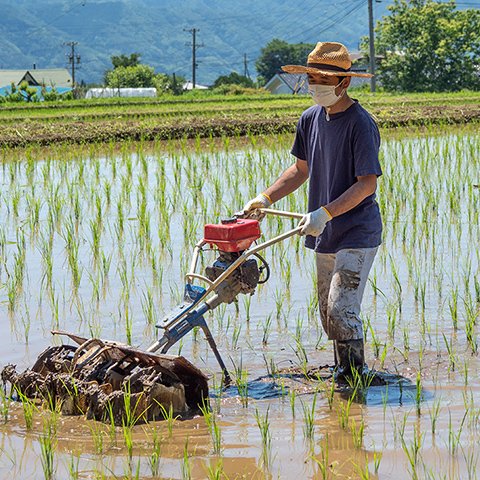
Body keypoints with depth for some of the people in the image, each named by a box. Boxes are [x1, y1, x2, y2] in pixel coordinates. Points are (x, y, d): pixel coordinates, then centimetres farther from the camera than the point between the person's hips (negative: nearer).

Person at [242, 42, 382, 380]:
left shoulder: (360, 123, -16)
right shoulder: (311, 118, 7)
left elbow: (367, 183, -20)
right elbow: (301, 169, 19)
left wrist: (326, 213, -27)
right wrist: (266, 199, 8)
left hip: (358, 234, -8)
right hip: (326, 237, 8)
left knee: (341, 309, -16)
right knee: (329, 313, 13)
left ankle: (355, 375, -5)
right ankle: (342, 377, 25)